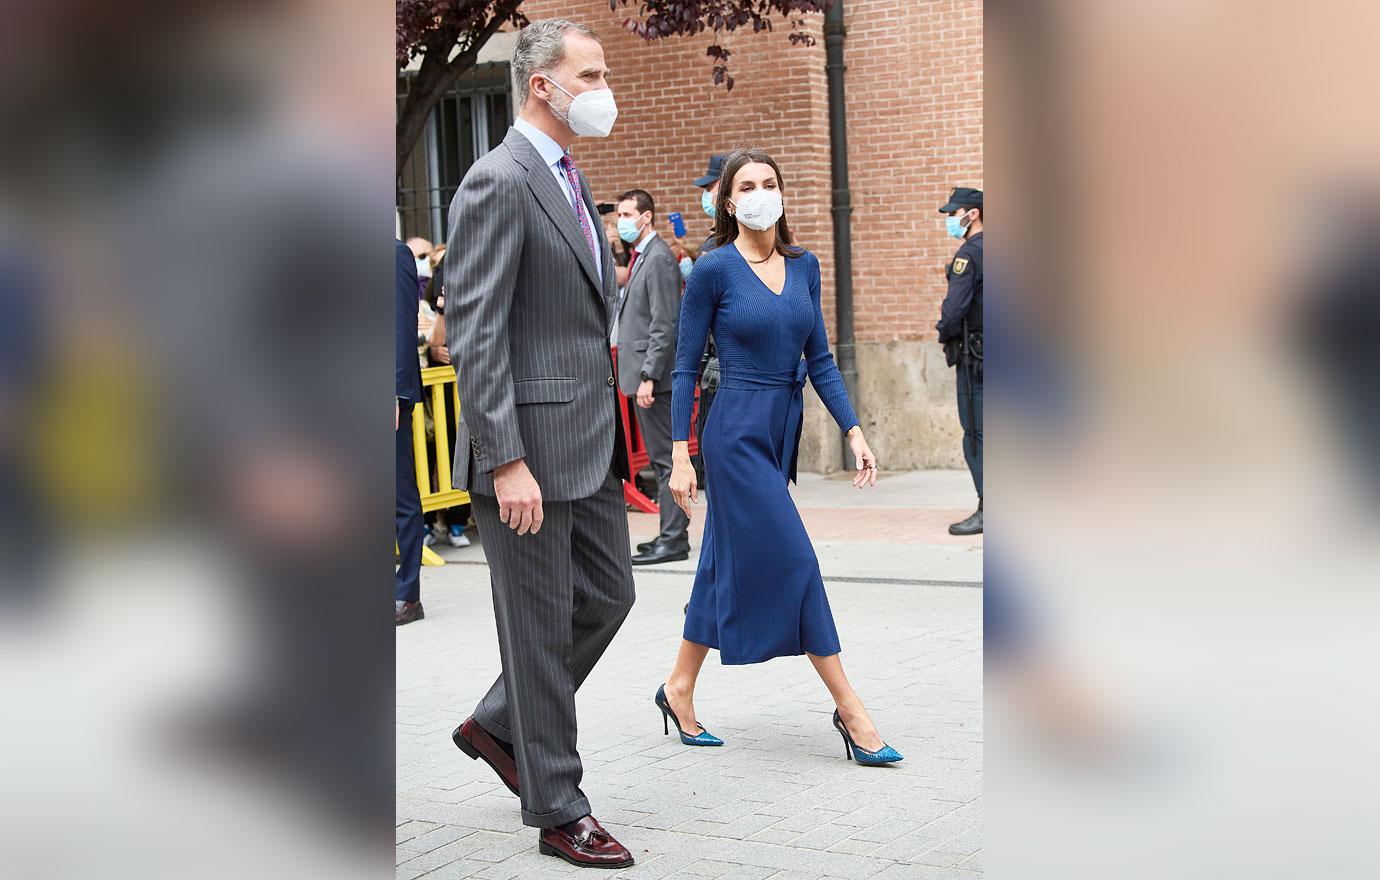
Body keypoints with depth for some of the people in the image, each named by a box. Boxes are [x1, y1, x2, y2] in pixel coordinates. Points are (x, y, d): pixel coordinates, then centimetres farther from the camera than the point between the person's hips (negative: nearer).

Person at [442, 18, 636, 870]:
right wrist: (507, 462, -23)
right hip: (531, 443, -9)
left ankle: (498, 727, 33)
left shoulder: (572, 179, 15)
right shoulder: (497, 183, -15)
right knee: (541, 626, 1)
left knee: (607, 593, 16)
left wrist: (616, 428, 20)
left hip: (591, 445, 9)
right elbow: (474, 333, -20)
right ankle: (558, 810, 13)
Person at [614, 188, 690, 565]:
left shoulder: (659, 258, -13)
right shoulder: (641, 257, 17)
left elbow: (664, 325, -19)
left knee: (666, 458, -6)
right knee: (661, 458, 13)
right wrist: (640, 375, 18)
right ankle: (671, 534, 19)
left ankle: (673, 541, -4)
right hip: (643, 374, 10)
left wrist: (649, 376, -22)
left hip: (655, 376, -10)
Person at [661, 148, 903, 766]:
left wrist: (854, 431, 3)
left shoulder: (803, 265, 8)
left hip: (786, 430, 6)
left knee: (727, 563, 13)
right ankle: (850, 710, -2)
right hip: (738, 431, -6)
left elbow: (819, 359, 11)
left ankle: (679, 689, 26)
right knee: (792, 561, -7)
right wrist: (680, 455, -9)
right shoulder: (714, 270, -8)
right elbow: (686, 368, -5)